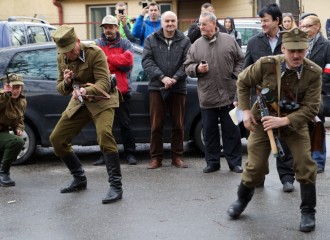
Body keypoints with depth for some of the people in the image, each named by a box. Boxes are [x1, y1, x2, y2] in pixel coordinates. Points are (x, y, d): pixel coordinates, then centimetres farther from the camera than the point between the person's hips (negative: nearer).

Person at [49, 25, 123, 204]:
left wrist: (86, 90, -43)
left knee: (104, 134, -31)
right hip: (79, 102, 7)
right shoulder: (61, 58, 1)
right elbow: (60, 89, 6)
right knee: (56, 139, 3)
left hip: (101, 100, -7)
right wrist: (66, 83, -18)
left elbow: (104, 83, -24)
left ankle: (116, 186, -24)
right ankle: (79, 179, 22)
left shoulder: (95, 53, -18)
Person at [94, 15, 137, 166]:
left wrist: (107, 58, -9)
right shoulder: (97, 44, 9)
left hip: (121, 90, -2)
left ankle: (130, 153, 11)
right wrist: (116, 63, -12)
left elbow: (128, 60, -13)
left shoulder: (125, 44, 5)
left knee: (125, 124, 3)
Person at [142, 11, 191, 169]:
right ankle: (156, 157, 11)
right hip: (156, 87, 0)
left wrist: (175, 78, -17)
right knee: (156, 125, 3)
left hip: (178, 88, 1)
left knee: (178, 125, 6)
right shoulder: (151, 40, 5)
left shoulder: (184, 41, 5)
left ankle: (177, 157, 17)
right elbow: (147, 62, -5)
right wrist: (162, 77, -17)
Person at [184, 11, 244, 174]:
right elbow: (187, 66, 8)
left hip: (228, 94, -2)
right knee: (209, 131, 8)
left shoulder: (229, 41, 3)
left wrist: (236, 76, -5)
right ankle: (212, 162, 19)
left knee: (231, 131, 5)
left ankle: (235, 162, 14)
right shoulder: (196, 45, 6)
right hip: (206, 97, 2)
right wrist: (197, 69, -11)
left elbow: (240, 60, 8)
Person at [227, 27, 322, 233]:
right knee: (255, 166, 4)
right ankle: (242, 201, 31)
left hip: (295, 122, 0)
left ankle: (308, 212, 11)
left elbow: (311, 108, -21)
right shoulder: (266, 64, -20)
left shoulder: (314, 73, -20)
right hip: (264, 120, 0)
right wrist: (246, 110, -8)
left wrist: (283, 120, -31)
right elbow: (243, 82, -2)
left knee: (305, 166, -7)